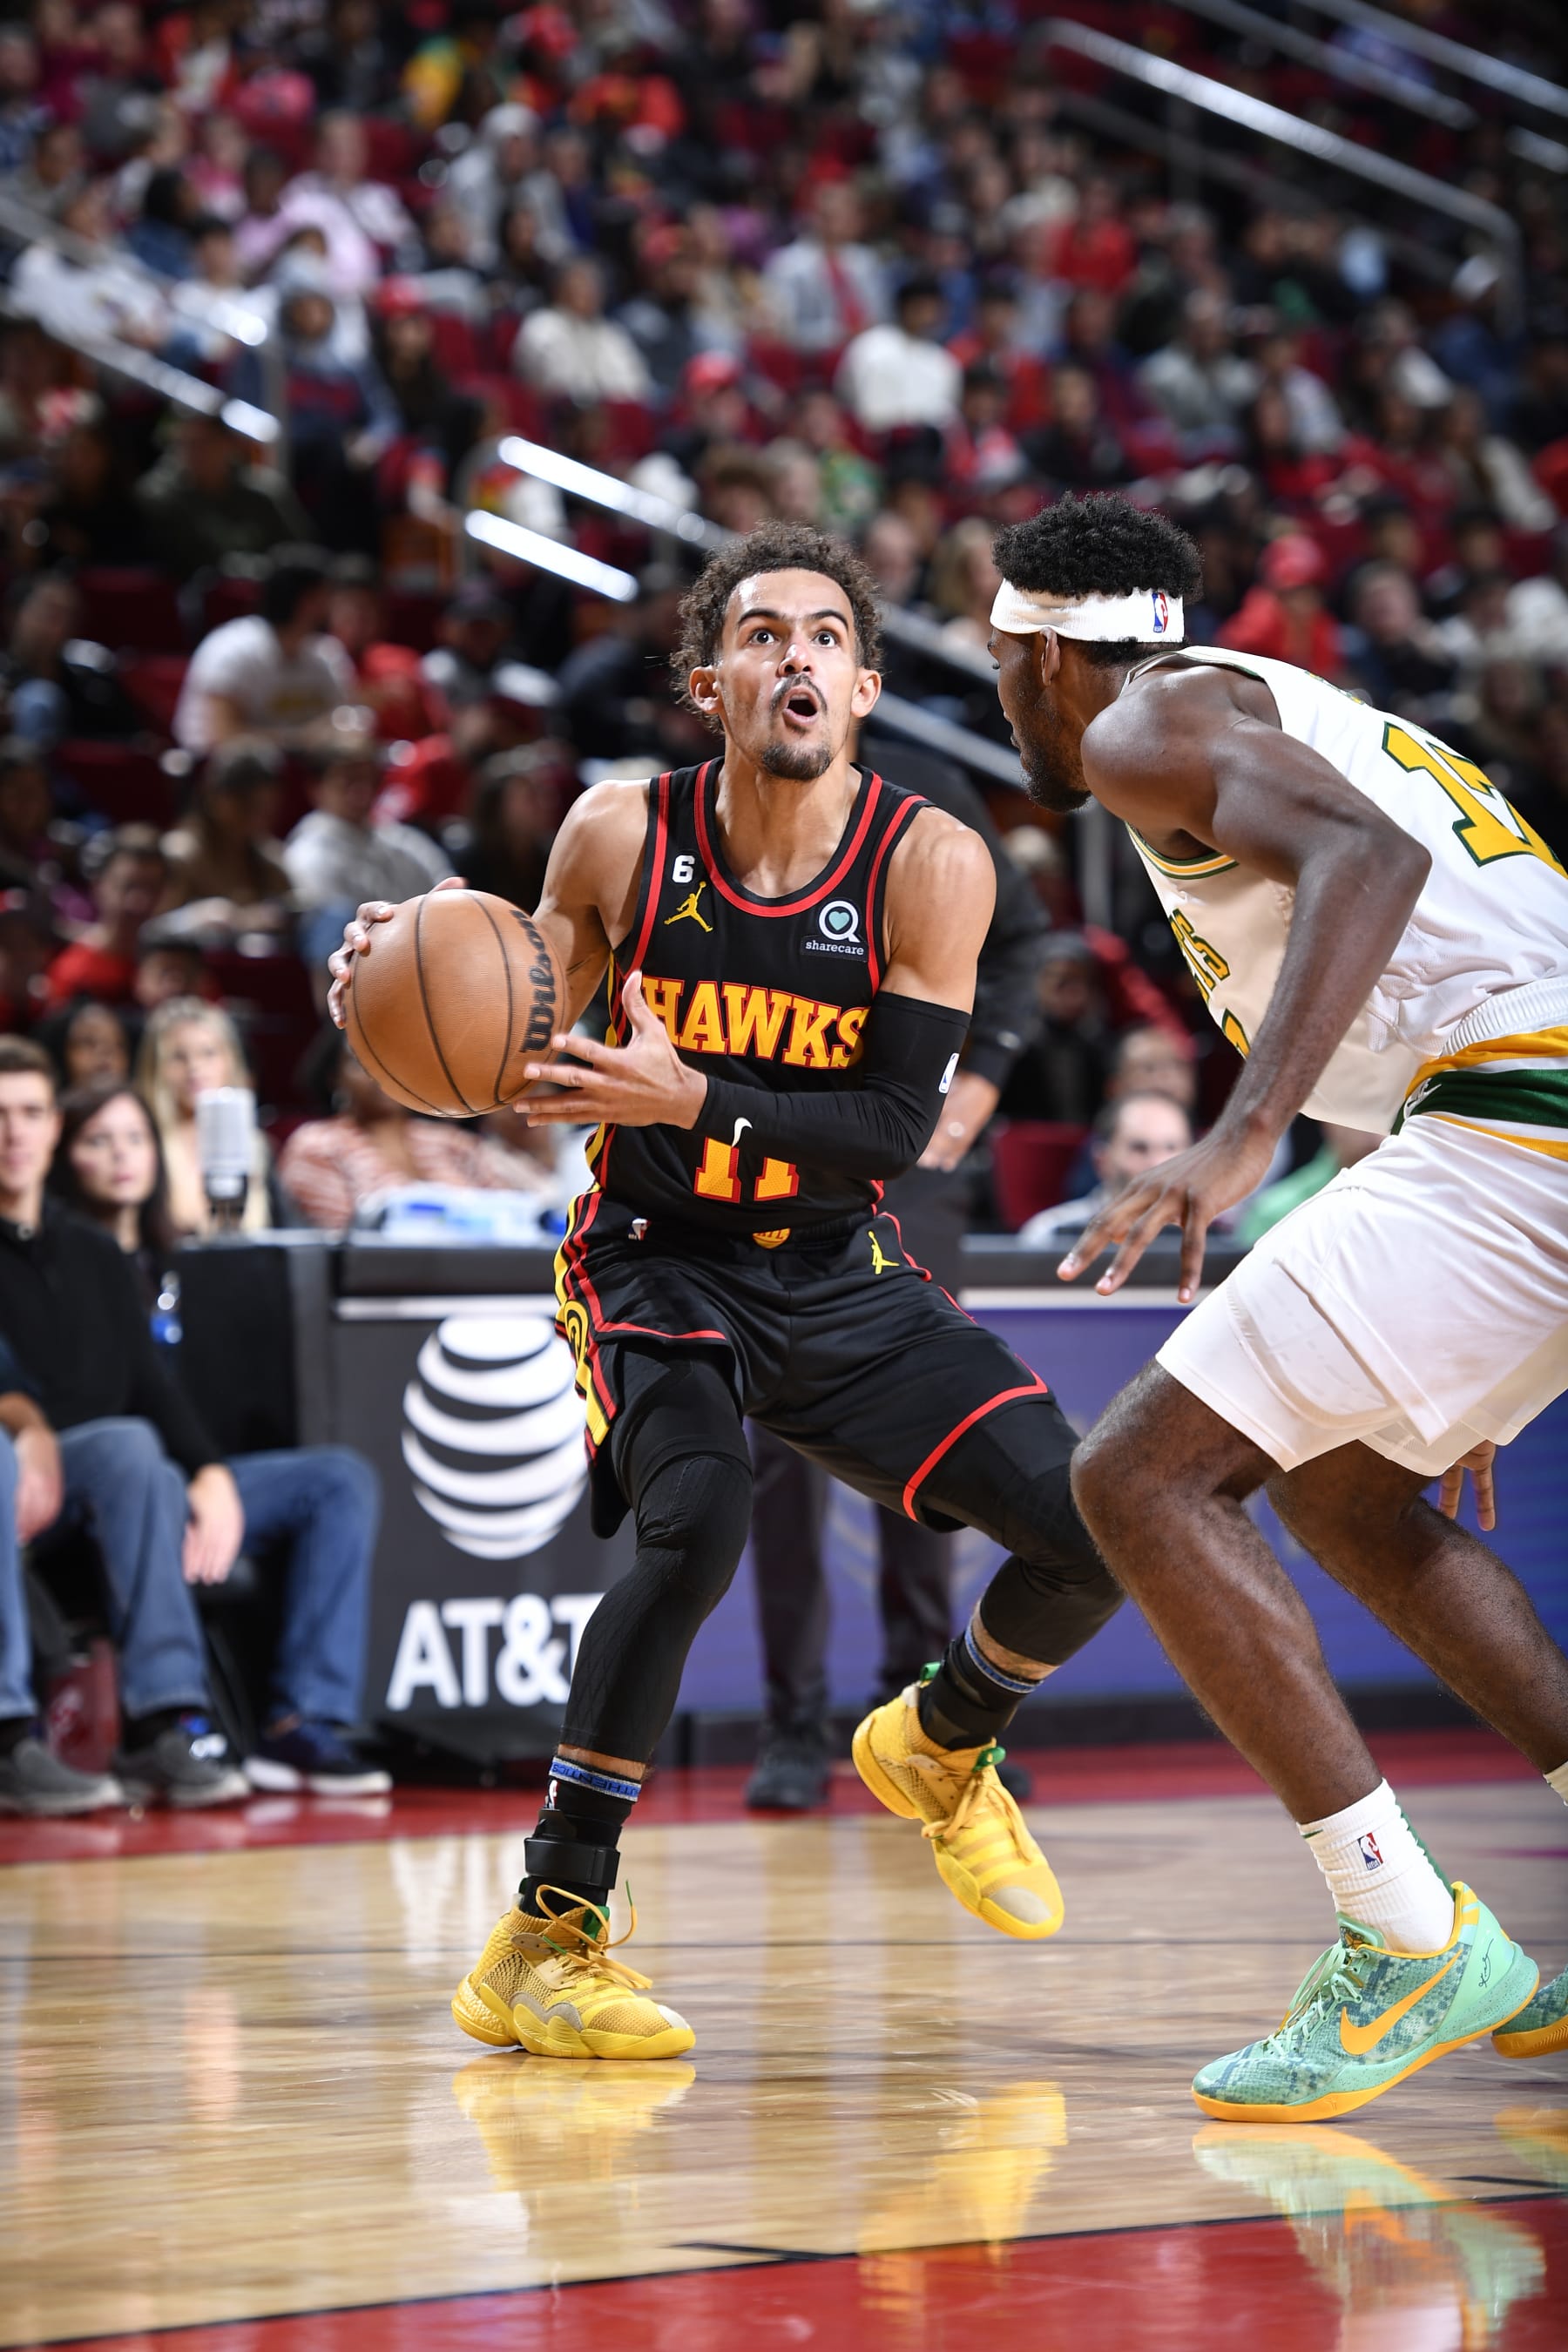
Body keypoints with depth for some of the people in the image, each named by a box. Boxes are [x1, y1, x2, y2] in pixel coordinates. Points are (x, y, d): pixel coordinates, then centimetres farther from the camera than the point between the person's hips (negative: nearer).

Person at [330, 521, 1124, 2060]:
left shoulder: (930, 865, -14)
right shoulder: (621, 836, -12)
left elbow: (896, 1130, -19)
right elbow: (525, 1059, 0)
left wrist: (689, 1097, -32)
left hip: (836, 1272, 2)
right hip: (655, 1258, -2)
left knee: (1093, 1532, -8)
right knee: (695, 1517, -32)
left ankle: (938, 1749, 28)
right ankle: (543, 1935, -23)